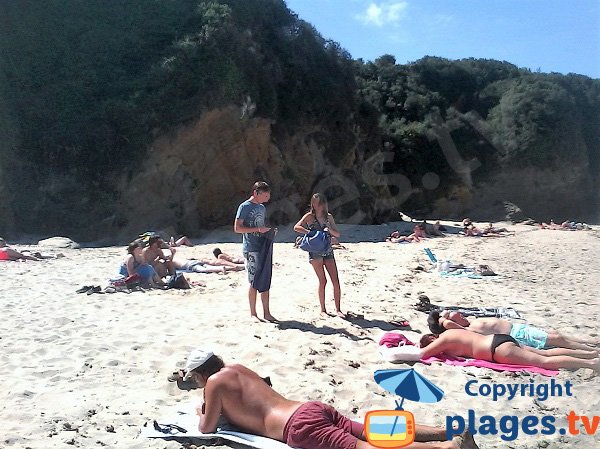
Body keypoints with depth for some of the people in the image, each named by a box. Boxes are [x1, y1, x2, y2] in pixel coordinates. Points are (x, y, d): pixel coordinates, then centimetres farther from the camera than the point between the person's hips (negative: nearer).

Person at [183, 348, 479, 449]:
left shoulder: (215, 382, 4)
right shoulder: (237, 369, 28)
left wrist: (201, 413, 30)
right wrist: (214, 406, 46)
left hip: (301, 425, -9)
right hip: (315, 408, 9)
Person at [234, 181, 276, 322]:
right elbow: (237, 228, -12)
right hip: (251, 249, -7)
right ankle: (253, 313, 8)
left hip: (263, 248, 7)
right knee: (254, 282, -3)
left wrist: (269, 230, 6)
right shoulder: (244, 207, -6)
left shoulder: (262, 208, 17)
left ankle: (266, 313, 13)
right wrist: (258, 229, -17)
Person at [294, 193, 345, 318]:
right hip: (315, 252, -4)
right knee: (323, 281, -6)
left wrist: (329, 230, -10)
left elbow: (337, 234, 10)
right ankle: (323, 310, 8)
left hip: (328, 251, 4)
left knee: (336, 281, -2)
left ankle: (338, 309, 7)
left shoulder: (329, 217, 10)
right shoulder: (309, 216, 0)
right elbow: (296, 227, -14)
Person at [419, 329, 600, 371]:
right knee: (545, 353, 9)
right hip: (500, 340, 9)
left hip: (499, 347, -9)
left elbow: (421, 353, -11)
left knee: (544, 361, -12)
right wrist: (445, 351, 33)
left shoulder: (442, 340, -7)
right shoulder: (450, 333, 19)